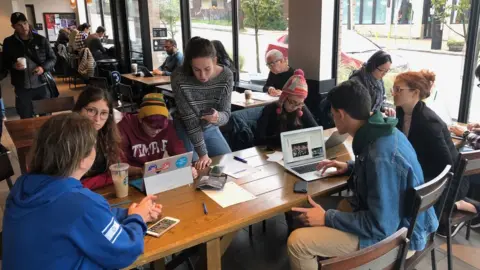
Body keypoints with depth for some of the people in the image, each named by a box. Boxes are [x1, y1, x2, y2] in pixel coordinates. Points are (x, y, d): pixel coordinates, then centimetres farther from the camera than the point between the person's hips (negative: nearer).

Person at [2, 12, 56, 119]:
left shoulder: (41, 40, -1)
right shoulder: (8, 42, 2)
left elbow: (53, 58, 5)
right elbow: (4, 63, 11)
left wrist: (43, 68, -14)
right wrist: (13, 65, -12)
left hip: (42, 85, 0)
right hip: (22, 88, 1)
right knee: (26, 119, 8)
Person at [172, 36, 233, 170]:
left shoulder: (226, 75, -19)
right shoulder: (179, 78, -28)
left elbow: (226, 114, -16)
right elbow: (190, 119, -26)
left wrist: (218, 117, -42)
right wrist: (203, 153, -27)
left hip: (210, 129, 4)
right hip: (185, 130, -3)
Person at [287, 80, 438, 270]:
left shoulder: (382, 156, -32)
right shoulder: (384, 132, -3)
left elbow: (381, 227, -29)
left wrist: (327, 218, -22)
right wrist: (350, 167, 8)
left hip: (394, 234, -9)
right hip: (391, 214, 10)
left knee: (297, 241, -17)